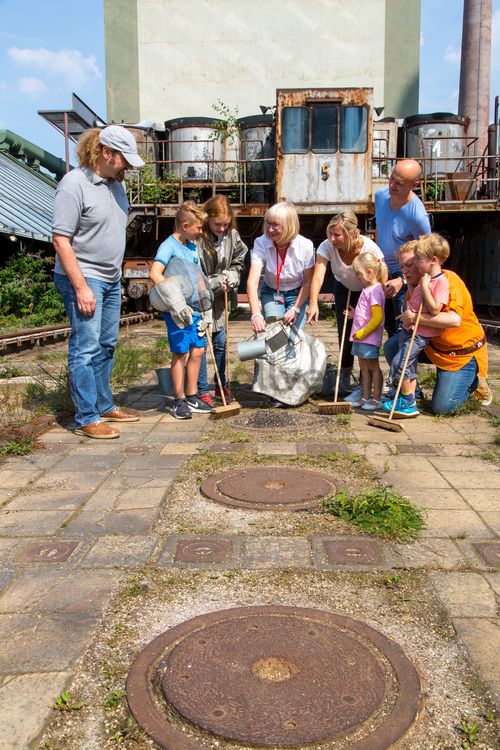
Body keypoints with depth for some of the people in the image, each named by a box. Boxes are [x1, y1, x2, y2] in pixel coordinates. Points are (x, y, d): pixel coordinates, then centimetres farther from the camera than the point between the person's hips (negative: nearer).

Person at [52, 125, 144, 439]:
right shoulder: (74, 184, -14)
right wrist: (81, 287, -21)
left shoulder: (116, 183, 11)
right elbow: (61, 240, -18)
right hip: (83, 279, -8)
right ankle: (87, 419, 1)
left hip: (111, 280, 8)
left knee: (107, 346, 14)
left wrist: (116, 274, 18)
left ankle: (105, 405, 26)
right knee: (86, 348, -7)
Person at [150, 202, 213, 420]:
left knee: (198, 350, 9)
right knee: (181, 353, -2)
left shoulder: (193, 246, 14)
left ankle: (192, 396, 21)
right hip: (176, 311, -8)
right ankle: (179, 400, 9)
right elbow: (155, 273, -26)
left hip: (193, 308, 8)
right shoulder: (169, 246, -11)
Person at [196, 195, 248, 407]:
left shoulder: (232, 236, -3)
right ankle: (203, 390, 11)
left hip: (221, 299, 5)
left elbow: (238, 263, 10)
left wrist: (231, 277, -9)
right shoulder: (197, 238, -20)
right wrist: (213, 283, -20)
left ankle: (222, 386, 26)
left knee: (221, 343, 11)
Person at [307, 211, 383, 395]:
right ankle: (345, 377, 22)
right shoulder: (327, 246, -28)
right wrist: (313, 303, -57)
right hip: (344, 289, 2)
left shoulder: (370, 248, -33)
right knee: (345, 334, -2)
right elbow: (318, 276, -40)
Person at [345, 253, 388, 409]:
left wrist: (362, 332, -21)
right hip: (360, 337, 10)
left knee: (373, 367, 0)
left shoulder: (375, 290, -18)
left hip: (369, 337, -10)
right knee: (363, 367, 14)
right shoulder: (367, 289, 13)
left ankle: (376, 399, 8)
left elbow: (377, 317, -24)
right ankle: (365, 397, 22)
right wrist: (354, 314, 13)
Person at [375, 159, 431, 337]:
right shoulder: (381, 195, -10)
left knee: (403, 328, 1)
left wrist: (402, 280, -25)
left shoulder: (417, 216, -31)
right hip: (383, 270, 7)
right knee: (388, 325, 22)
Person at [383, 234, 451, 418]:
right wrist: (410, 283, 13)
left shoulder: (441, 282, -17)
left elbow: (434, 309, -26)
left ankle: (408, 402, -1)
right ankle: (409, 402, 25)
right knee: (409, 367, 15)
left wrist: (424, 286, -23)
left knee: (399, 364, -12)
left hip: (420, 333, -10)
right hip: (409, 328, 10)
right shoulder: (425, 278, 12)